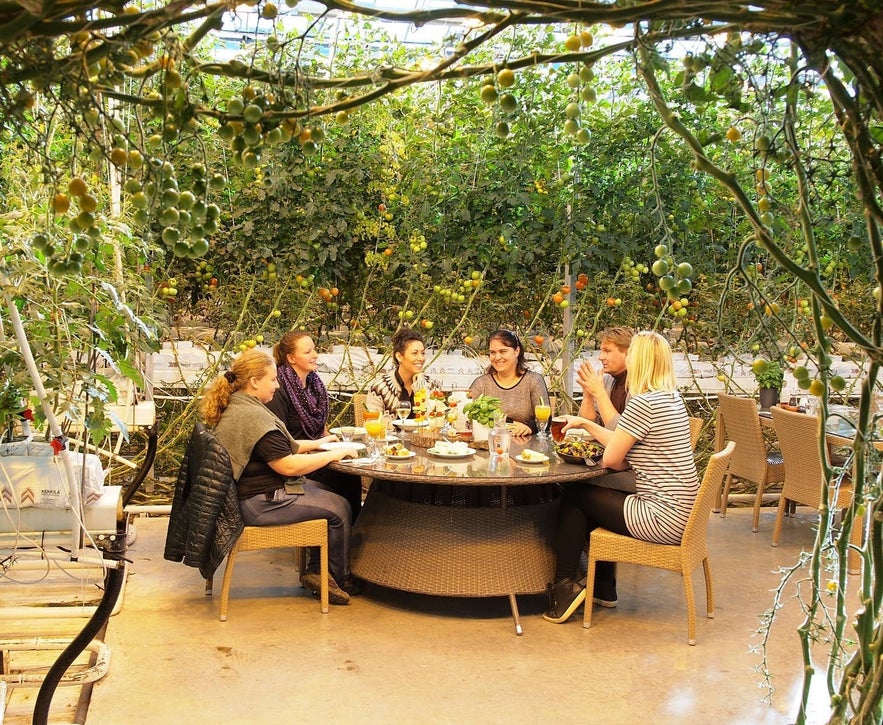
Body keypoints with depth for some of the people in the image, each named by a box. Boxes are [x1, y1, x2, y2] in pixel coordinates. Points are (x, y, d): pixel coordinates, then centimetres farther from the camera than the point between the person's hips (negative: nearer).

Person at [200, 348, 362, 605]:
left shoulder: (237, 407, 10)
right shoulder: (252, 416, -24)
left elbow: (277, 448, 21)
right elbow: (289, 466, -25)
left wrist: (317, 444, 15)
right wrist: (334, 454, -15)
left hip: (248, 492, 11)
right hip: (260, 503, -11)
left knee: (326, 491, 17)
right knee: (339, 508, -3)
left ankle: (317, 571, 16)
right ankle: (340, 579, 16)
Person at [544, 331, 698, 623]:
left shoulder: (643, 403, -19)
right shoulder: (671, 398, 10)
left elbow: (611, 459, -14)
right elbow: (621, 443, 16)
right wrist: (584, 423, 21)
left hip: (663, 519, -9)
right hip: (680, 514, 9)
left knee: (573, 498, 4)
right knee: (594, 497, 24)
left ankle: (564, 587, 15)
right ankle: (604, 589, 31)